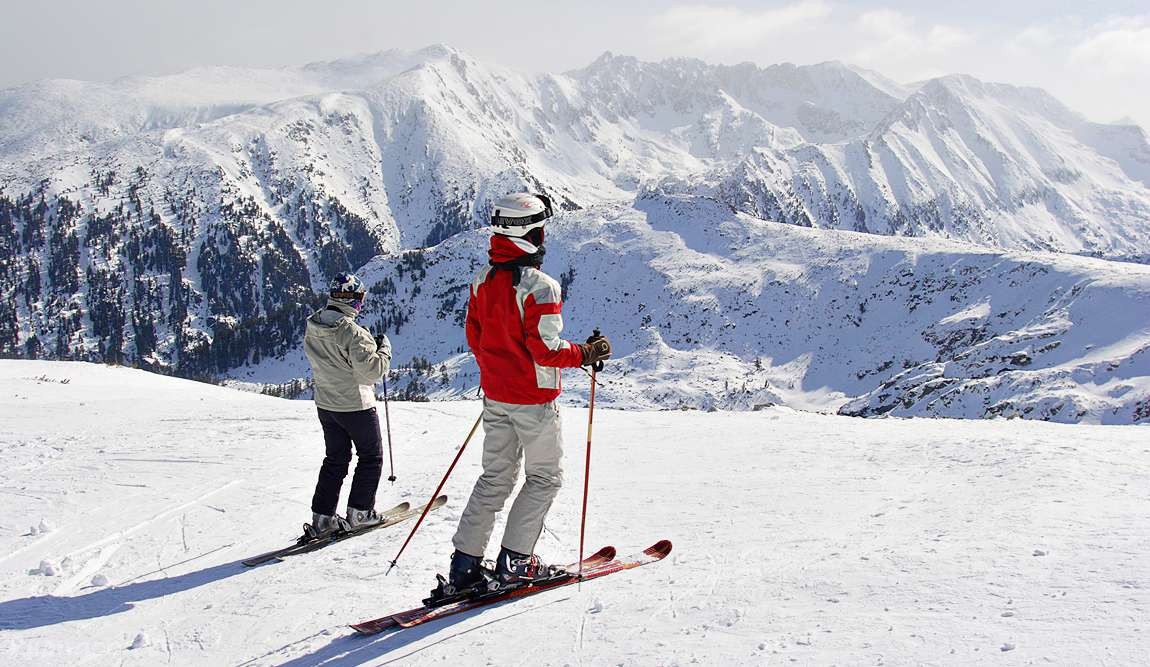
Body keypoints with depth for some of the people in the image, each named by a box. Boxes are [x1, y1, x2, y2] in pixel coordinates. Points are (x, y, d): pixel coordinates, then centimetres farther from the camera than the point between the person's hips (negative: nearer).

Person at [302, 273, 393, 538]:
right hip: (356, 407, -7)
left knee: (335, 459, 18)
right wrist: (384, 348, -9)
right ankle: (359, 513, 16)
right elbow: (371, 371, -25)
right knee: (371, 457, 13)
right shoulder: (353, 333, -26)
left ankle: (322, 518, 16)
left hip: (325, 405, 7)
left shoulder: (312, 329, -2)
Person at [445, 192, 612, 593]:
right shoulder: (539, 286, -21)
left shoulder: (482, 281, 2)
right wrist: (586, 353, -7)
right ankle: (515, 561, 9)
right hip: (534, 399, -7)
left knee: (495, 477, 15)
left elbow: (474, 339, 9)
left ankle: (465, 563, 13)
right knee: (545, 477, 10)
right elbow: (546, 349, -22)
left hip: (494, 395, 7)